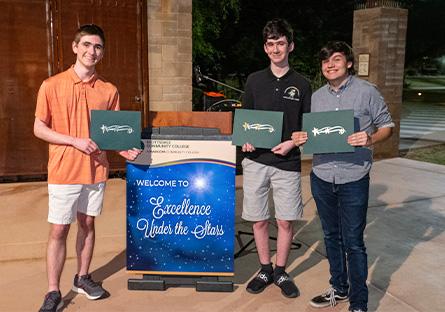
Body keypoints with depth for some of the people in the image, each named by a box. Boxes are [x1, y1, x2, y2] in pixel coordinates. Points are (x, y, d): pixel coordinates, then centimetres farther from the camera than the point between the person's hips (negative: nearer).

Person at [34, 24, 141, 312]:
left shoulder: (109, 91, 3)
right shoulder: (52, 86, -6)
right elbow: (39, 129, -5)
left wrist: (124, 148, -12)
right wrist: (75, 141, -17)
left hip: (96, 170, 3)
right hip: (64, 171, -3)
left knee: (87, 224, 15)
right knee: (59, 231, 2)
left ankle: (82, 278, 32)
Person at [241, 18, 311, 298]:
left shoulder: (302, 84, 3)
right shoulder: (255, 80, 6)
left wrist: (292, 143, -11)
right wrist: (246, 139, -8)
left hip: (287, 162, -1)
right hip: (256, 160, 1)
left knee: (286, 221, 4)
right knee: (259, 220, 8)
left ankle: (281, 272, 23)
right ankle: (265, 270, 26)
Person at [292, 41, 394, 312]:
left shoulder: (367, 92, -3)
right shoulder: (316, 97, 10)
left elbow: (387, 126, 0)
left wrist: (370, 139, -21)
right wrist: (300, 138, -6)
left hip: (353, 178, -5)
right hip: (322, 177, 5)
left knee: (353, 243, 1)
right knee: (332, 236, 17)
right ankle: (339, 288, 35)